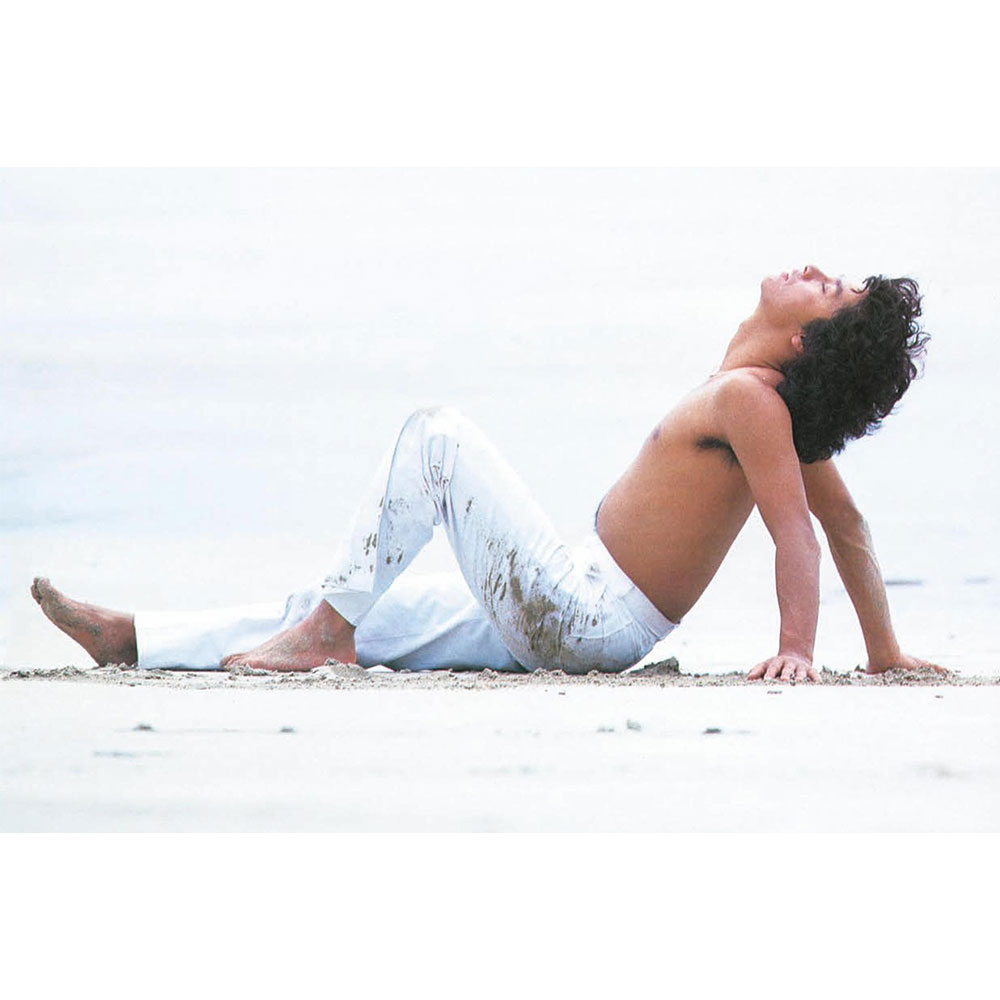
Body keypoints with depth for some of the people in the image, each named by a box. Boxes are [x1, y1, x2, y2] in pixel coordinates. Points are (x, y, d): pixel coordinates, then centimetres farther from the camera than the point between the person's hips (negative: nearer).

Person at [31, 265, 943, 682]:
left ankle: (327, 633, -8)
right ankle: (133, 640, 21)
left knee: (438, 435, -7)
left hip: (581, 615, -9)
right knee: (344, 612, 14)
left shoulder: (747, 398, -17)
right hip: (577, 625, 9)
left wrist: (797, 646, -35)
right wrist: (887, 654, 19)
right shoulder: (786, 406, 10)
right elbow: (846, 521, 15)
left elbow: (798, 530, -25)